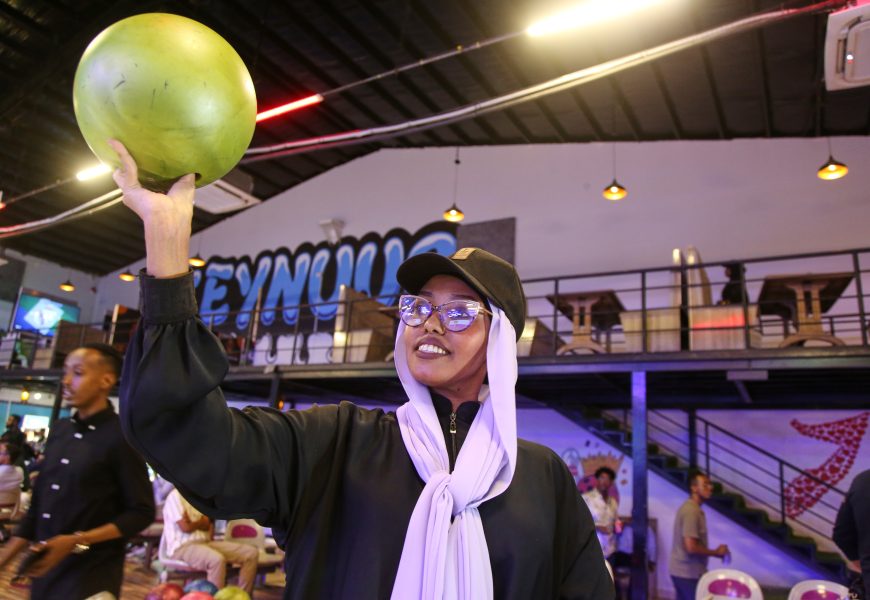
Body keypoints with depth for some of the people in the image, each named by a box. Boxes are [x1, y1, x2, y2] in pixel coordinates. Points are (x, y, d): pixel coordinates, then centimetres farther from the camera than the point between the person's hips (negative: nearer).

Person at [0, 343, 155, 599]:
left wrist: (77, 541, -18)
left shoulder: (121, 437, -14)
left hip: (90, 576, -6)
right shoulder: (59, 430, 6)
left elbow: (141, 513, -13)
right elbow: (37, 506, 12)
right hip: (44, 569, 6)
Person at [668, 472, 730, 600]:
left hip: (680, 570, 9)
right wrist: (716, 552, -11)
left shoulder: (688, 507, 12)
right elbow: (691, 547, -25)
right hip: (689, 573, -9)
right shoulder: (692, 511, -20)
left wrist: (714, 552, 9)